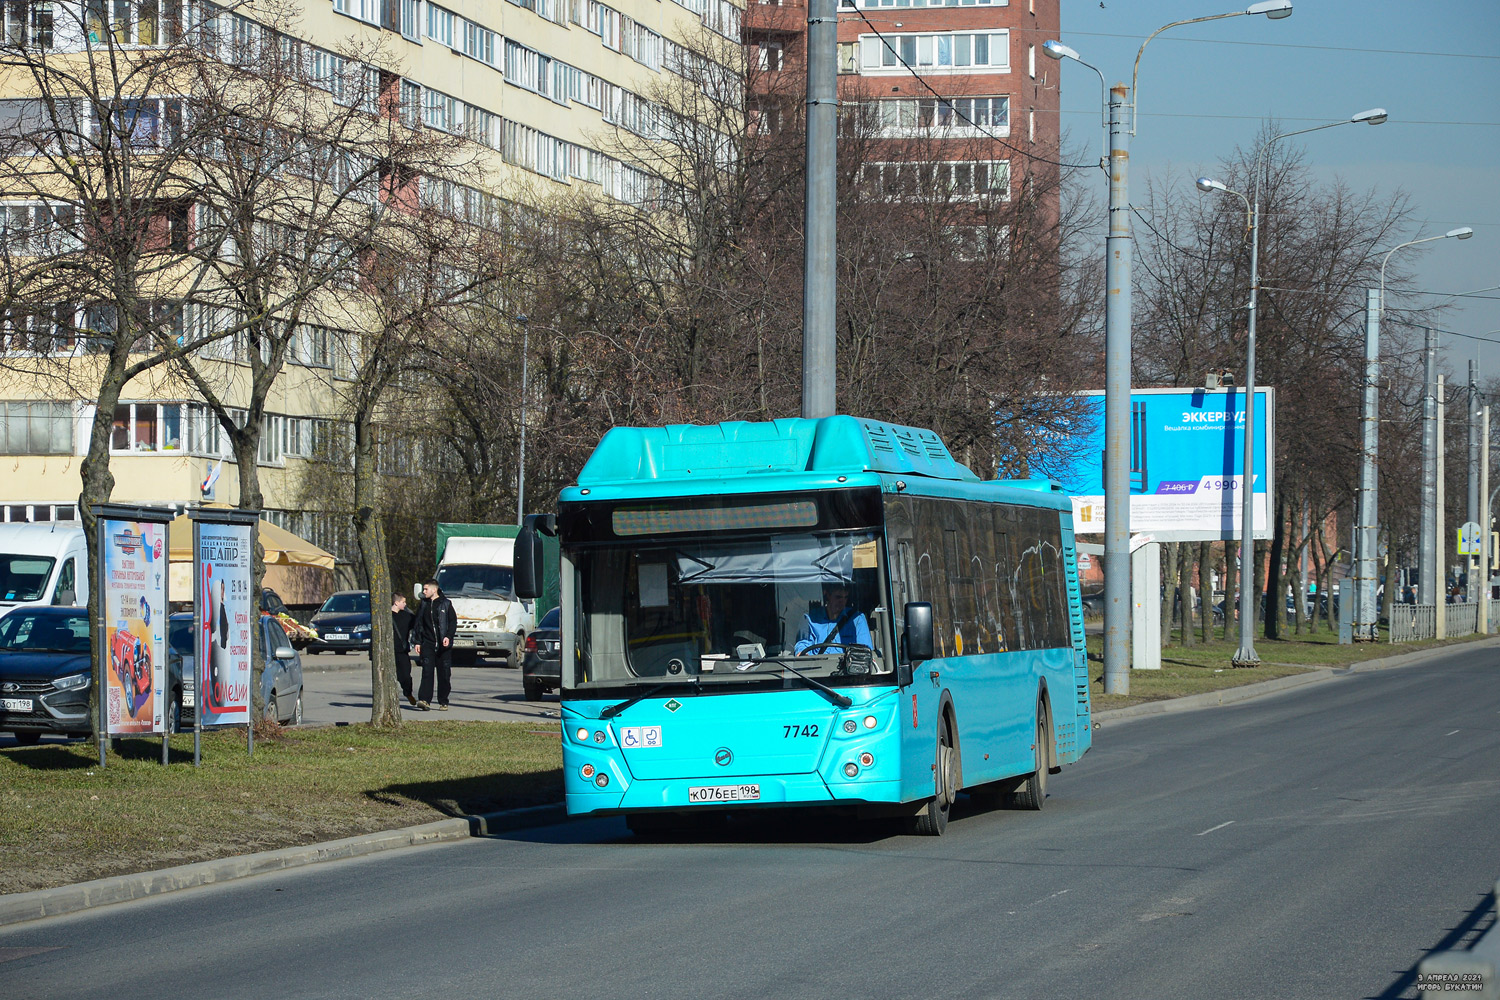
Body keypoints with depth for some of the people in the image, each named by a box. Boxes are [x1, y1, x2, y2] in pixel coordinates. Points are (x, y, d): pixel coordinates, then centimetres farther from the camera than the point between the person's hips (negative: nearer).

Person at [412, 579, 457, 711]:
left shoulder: (446, 604, 1)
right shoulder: (423, 605, 12)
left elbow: (453, 622, -1)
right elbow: (419, 624, 16)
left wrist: (448, 637, -16)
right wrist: (418, 642, 8)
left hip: (443, 645, -2)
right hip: (428, 644, 2)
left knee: (444, 674, 2)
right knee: (427, 672, -12)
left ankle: (443, 702, 10)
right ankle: (424, 700, -21)